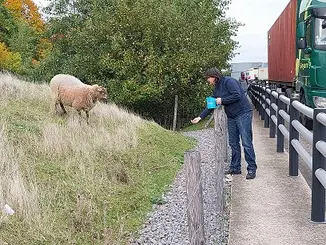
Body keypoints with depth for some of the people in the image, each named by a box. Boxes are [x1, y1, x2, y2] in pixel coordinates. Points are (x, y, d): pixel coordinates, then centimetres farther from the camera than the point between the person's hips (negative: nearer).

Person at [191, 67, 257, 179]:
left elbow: (237, 95, -23)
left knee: (246, 142, -8)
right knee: (233, 143, 10)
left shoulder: (229, 81, -12)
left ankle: (252, 169, -3)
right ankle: (235, 168, 18)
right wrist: (200, 117, 12)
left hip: (243, 114, -9)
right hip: (231, 117, 9)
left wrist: (222, 100, -15)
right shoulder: (216, 88, 15)